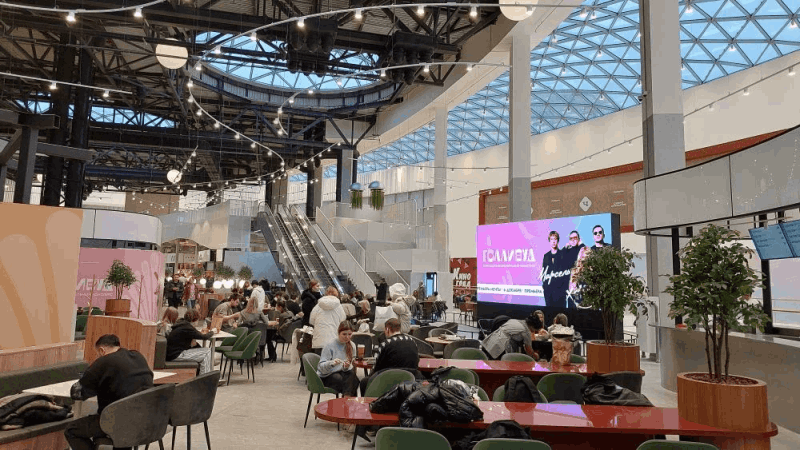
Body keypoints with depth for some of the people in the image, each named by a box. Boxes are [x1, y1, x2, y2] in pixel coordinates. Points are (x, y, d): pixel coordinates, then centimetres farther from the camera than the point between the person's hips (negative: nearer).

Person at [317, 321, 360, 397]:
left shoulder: (352, 346, 4)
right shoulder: (330, 345, -10)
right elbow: (321, 367, -14)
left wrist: (346, 367, -18)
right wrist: (331, 363, -36)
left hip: (342, 373, 5)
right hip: (326, 376, -5)